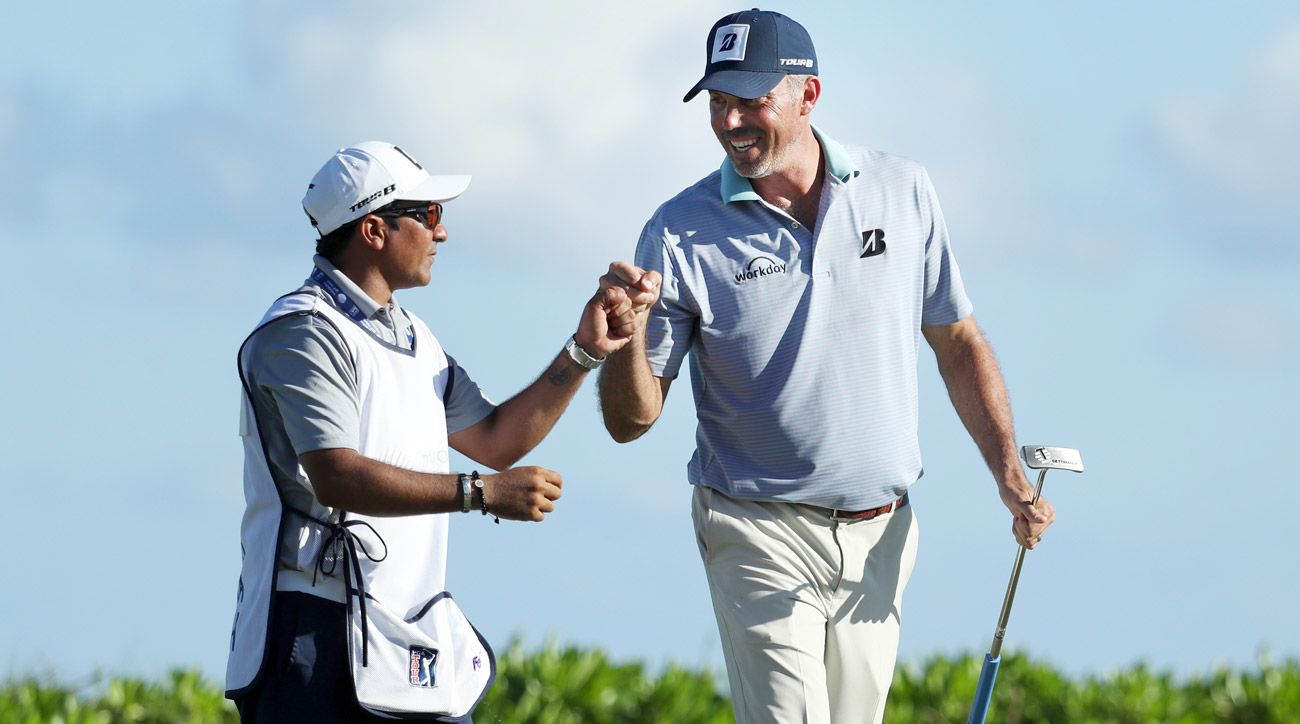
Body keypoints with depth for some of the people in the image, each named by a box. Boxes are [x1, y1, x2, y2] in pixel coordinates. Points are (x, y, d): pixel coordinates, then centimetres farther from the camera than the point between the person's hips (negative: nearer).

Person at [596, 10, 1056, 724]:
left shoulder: (902, 190, 1)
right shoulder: (680, 234, -7)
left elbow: (957, 341, 12)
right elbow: (630, 419, -5)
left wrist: (1009, 475, 4)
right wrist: (628, 332, -26)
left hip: (880, 536, 3)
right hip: (762, 535, -3)